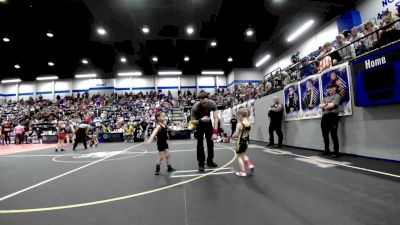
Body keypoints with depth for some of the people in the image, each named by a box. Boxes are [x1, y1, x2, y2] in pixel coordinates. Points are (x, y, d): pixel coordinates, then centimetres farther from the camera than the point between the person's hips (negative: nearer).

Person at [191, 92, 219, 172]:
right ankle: (201, 164, 7)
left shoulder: (212, 104, -30)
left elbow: (215, 118, -28)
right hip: (199, 124, -2)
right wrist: (201, 120, -43)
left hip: (208, 123, 3)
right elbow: (193, 121, -23)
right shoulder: (195, 107, -34)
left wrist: (215, 132, -35)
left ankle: (210, 161, 26)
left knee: (210, 143, 10)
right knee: (200, 144, -5)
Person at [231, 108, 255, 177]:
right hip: (246, 141, 7)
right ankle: (250, 165, 17)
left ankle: (243, 172, 13)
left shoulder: (239, 124, -21)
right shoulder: (249, 124, -1)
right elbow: (248, 133, 10)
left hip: (240, 142, -7)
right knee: (243, 154, 28)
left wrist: (233, 136, 1)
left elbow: (236, 134, -19)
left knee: (239, 156, 8)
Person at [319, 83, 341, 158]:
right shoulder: (325, 98, 23)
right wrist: (327, 104, -8)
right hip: (324, 117, 7)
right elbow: (320, 106, 10)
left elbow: (331, 105, -11)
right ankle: (327, 150, 22)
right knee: (325, 135, 11)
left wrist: (324, 106, 6)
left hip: (332, 116, -7)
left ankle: (336, 152, -1)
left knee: (334, 135, -7)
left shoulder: (337, 96, 3)